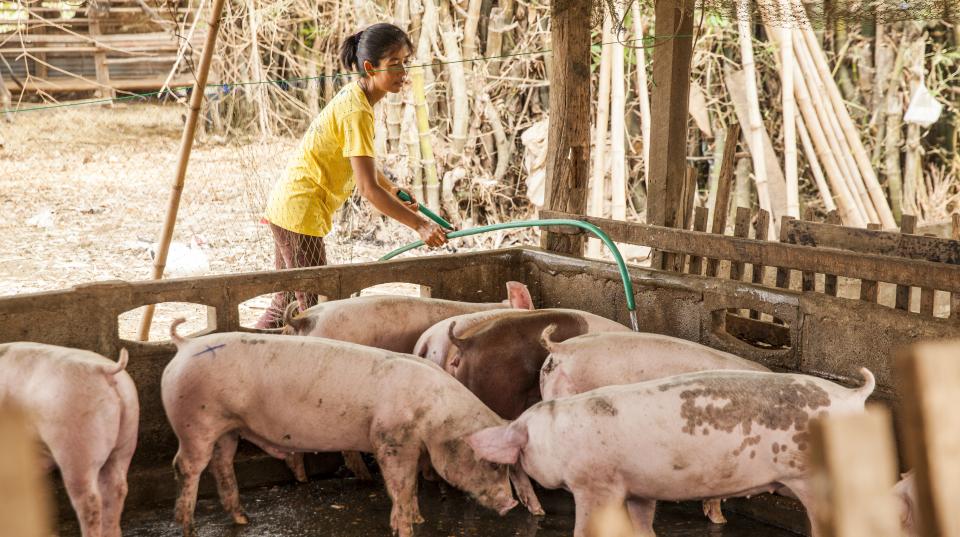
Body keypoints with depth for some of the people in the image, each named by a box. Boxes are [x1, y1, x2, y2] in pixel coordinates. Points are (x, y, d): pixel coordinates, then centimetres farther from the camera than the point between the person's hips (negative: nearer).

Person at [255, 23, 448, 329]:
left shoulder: (354, 96, 8)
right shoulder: (357, 112, -22)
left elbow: (360, 161, 22)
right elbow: (368, 189, -25)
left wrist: (392, 189, 9)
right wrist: (420, 225, -24)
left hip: (288, 205, 10)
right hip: (300, 213, -10)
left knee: (286, 304, 19)